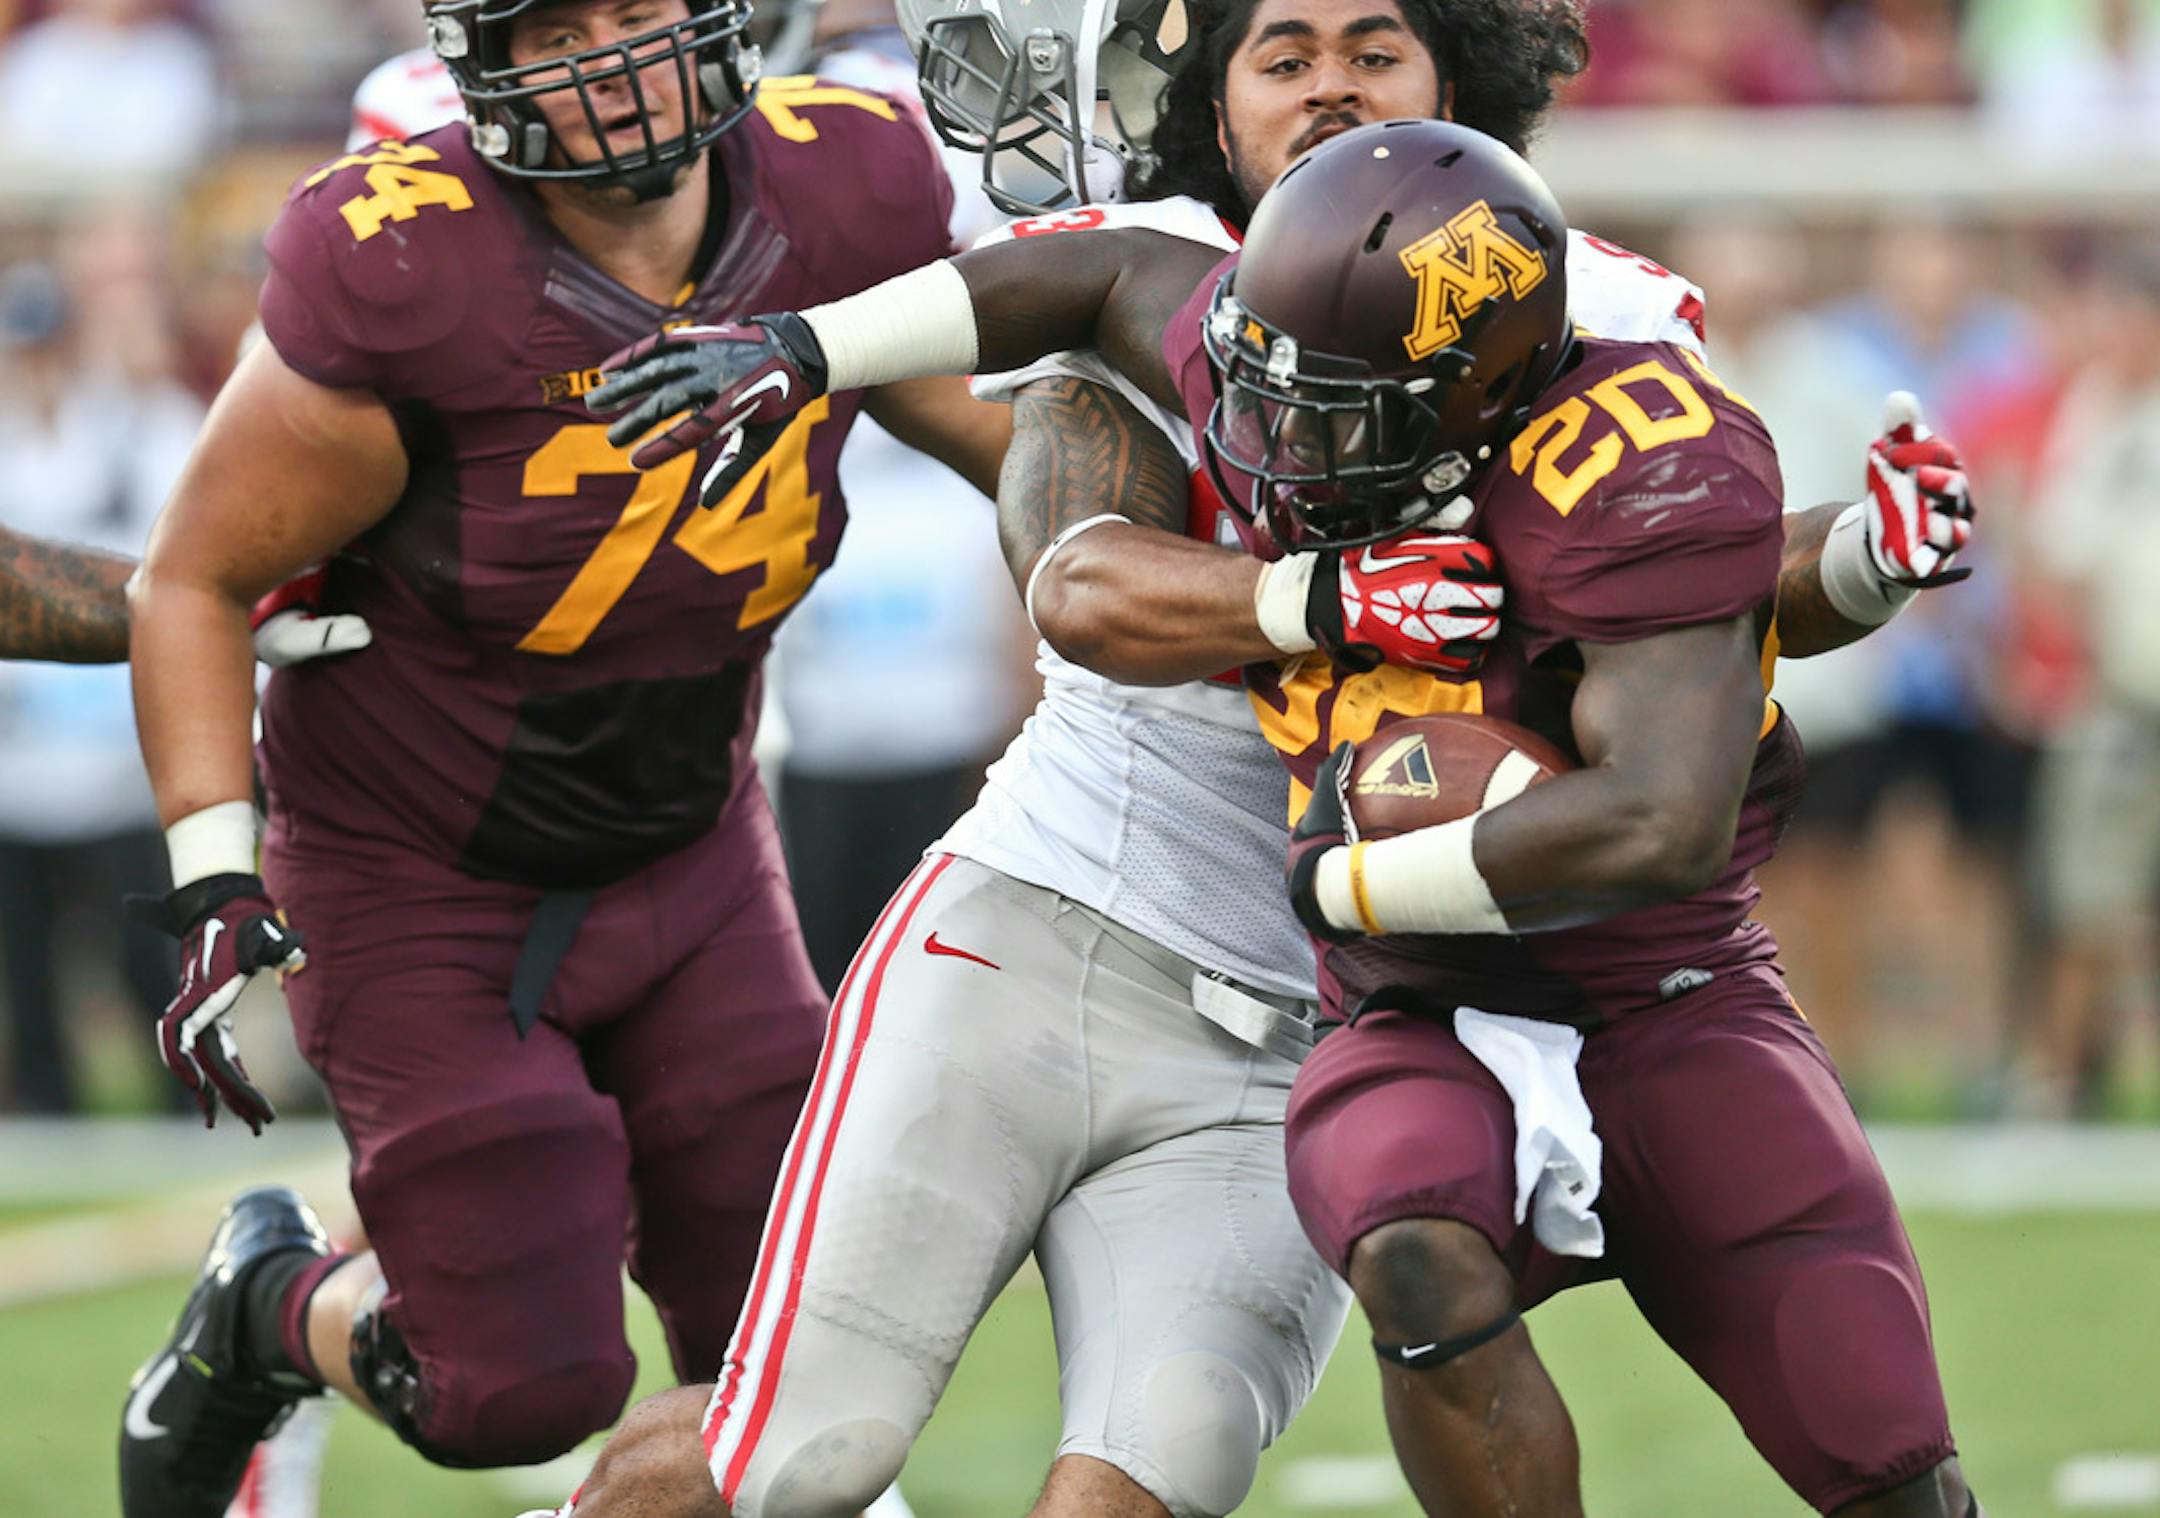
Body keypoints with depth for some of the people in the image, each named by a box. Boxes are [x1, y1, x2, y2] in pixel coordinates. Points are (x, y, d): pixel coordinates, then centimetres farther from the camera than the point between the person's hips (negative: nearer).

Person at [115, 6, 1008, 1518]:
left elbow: (1023, 447, 7)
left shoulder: (848, 196, -13)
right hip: (423, 885, -5)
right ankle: (274, 1309, 26)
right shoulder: (398, 274, -28)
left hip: (688, 857, 5)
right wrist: (217, 888, -24)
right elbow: (197, 582, -17)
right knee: (526, 1383, -7)